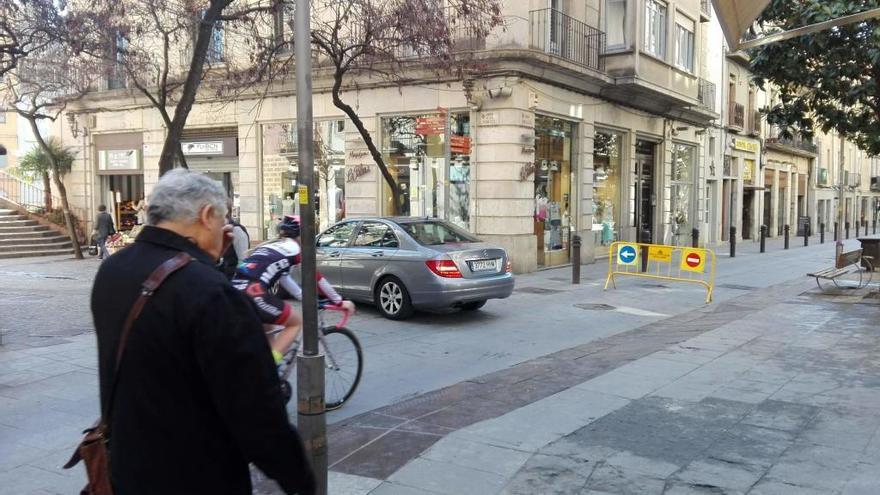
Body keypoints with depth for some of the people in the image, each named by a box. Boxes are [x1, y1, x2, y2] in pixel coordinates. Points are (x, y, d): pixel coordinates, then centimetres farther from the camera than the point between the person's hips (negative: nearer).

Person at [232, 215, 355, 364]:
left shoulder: (271, 246, 28)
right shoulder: (295, 248, 8)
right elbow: (317, 278, 10)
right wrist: (340, 302, 18)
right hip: (252, 294, -8)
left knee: (266, 327, 31)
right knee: (296, 322, 11)